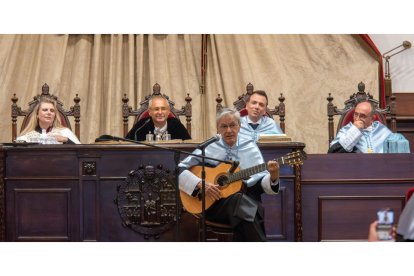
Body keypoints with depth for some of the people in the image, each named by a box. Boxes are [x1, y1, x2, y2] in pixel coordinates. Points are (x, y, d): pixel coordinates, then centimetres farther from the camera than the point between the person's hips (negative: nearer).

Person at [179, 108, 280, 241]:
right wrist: (200, 184, -11)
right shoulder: (209, 148, 9)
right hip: (213, 204, -1)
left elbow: (262, 183, 10)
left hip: (248, 201, 1)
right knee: (239, 199, -35)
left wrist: (273, 177, -13)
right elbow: (179, 170, 4)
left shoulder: (250, 147, 14)